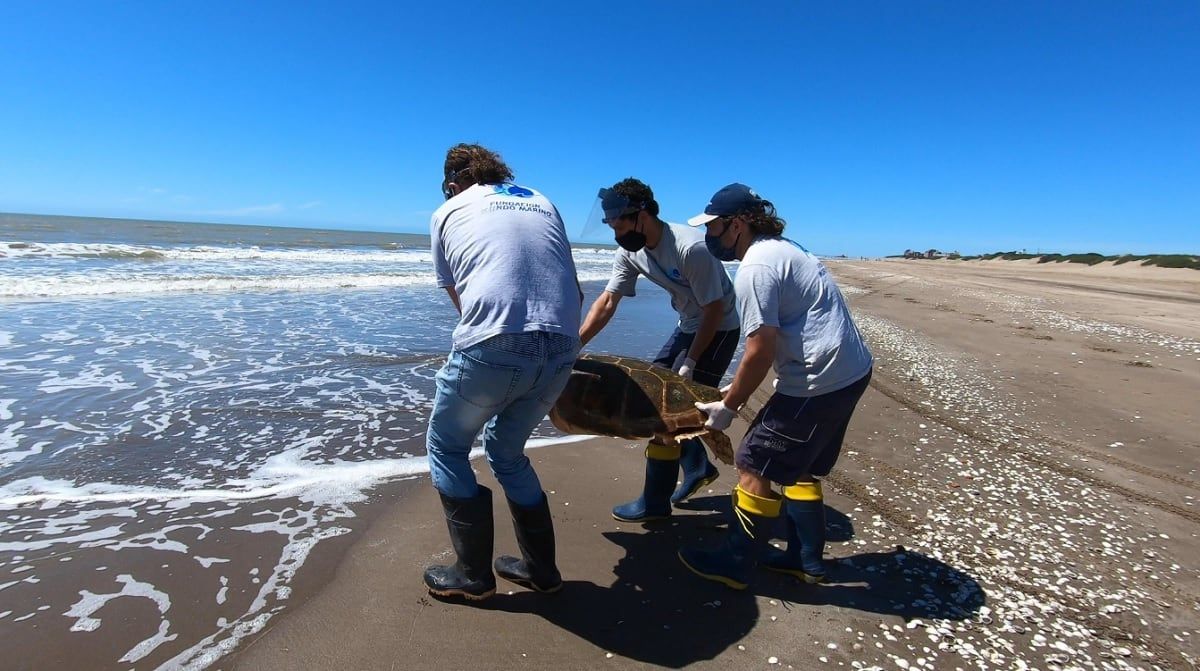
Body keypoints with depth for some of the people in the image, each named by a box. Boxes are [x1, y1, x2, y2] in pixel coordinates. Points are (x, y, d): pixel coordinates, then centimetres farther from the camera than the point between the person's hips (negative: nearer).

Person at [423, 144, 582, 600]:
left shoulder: (449, 211, 18)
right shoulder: (541, 202, 25)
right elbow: (573, 289, 23)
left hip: (493, 348, -4)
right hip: (561, 352, 5)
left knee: (446, 449, 21)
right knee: (506, 449, 26)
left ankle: (474, 575, 25)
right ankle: (541, 569, 33)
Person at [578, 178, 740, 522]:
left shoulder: (691, 249, -31)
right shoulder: (629, 253, -8)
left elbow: (714, 310, -24)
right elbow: (607, 302, -9)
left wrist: (690, 362, -21)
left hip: (719, 329, -8)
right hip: (689, 326, 8)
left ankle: (655, 503, 6)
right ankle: (698, 465, 29)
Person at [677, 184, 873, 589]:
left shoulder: (755, 267, -16)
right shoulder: (781, 249, 15)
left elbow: (760, 351, -19)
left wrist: (728, 406, -8)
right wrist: (740, 387, 17)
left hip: (819, 383, -10)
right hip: (851, 373, 10)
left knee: (753, 465, 1)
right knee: (798, 468, 21)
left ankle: (734, 566, 14)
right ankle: (805, 560, 33)